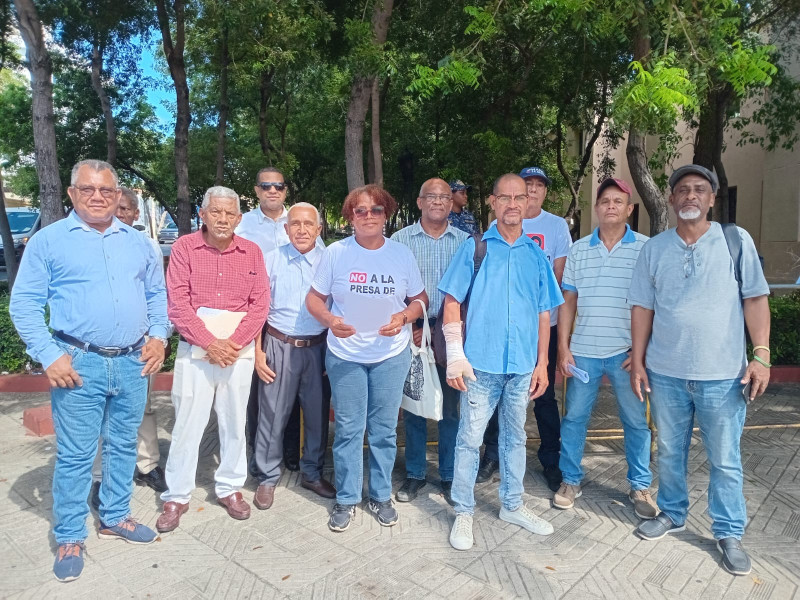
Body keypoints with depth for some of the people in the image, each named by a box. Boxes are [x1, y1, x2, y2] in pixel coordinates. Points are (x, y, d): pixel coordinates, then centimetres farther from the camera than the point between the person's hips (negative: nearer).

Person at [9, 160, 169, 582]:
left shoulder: (138, 242, 11)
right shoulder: (48, 240, -1)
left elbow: (157, 294, 16)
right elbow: (24, 304, -3)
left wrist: (158, 335, 1)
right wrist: (49, 355, -12)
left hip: (133, 363, 4)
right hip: (80, 364, -4)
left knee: (123, 446, 15)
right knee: (75, 455, 3)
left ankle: (114, 518, 33)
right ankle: (70, 538, 20)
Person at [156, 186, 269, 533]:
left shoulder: (252, 252, 4)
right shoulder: (185, 247, -1)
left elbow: (260, 303, 0)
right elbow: (177, 302, -7)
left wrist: (235, 343, -11)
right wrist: (209, 342, -14)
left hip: (239, 348, 2)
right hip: (195, 347, -2)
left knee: (234, 421, 10)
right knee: (187, 422, 3)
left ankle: (230, 488, 27)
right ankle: (177, 496, 19)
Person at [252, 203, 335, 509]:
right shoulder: (272, 260, 0)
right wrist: (258, 351, -2)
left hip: (318, 347, 1)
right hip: (279, 346, -1)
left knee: (318, 413, 11)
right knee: (273, 414, 5)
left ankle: (313, 474, 31)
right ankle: (268, 478, 25)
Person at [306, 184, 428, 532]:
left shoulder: (402, 254, -1)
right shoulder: (336, 253, -5)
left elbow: (420, 299, 5)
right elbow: (314, 298, 0)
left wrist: (404, 316, -15)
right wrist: (329, 320, -20)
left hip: (391, 355, 1)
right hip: (345, 356, -1)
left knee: (384, 429, 10)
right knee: (348, 430, 7)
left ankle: (381, 496, 29)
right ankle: (346, 499, 25)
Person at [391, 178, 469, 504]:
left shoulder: (465, 241, 6)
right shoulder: (401, 239, 3)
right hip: (411, 331, 0)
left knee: (450, 407, 7)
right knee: (413, 405, 8)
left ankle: (449, 476, 23)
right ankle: (414, 474, 23)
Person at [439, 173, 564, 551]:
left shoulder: (536, 255, 7)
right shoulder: (474, 248, -1)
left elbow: (544, 313, 10)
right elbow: (452, 302, -3)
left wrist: (541, 363, 6)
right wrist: (455, 356, -10)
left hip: (522, 365, 3)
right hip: (481, 363, -3)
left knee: (515, 437, 17)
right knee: (470, 439, 4)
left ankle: (512, 505, 33)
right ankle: (464, 512, 20)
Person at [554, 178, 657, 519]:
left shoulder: (646, 248, -1)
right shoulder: (578, 249, 5)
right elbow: (568, 301, 6)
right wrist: (563, 347, 1)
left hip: (627, 352, -1)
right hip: (583, 351, 2)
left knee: (636, 421, 9)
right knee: (575, 417, 9)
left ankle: (640, 486, 27)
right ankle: (571, 481, 25)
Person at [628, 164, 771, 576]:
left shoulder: (736, 240, -1)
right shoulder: (654, 248, 4)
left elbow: (755, 299, -1)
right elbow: (642, 307, 5)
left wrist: (761, 355, -8)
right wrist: (638, 361, 3)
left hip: (722, 374, -2)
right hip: (665, 372, 2)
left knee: (725, 460, 8)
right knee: (669, 451, 16)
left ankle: (729, 533, 26)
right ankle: (671, 514, 35)